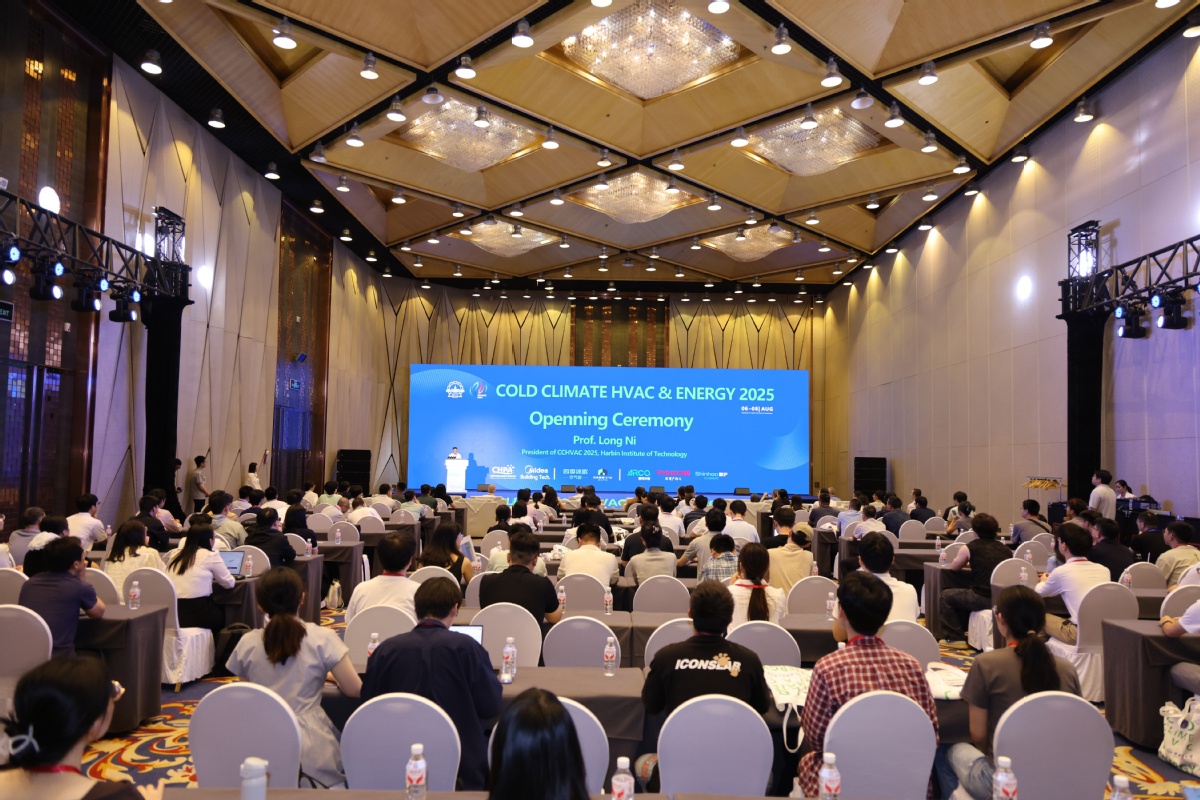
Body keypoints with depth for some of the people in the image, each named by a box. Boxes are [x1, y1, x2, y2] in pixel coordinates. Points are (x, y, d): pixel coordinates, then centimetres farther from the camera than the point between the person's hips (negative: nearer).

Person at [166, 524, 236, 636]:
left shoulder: (175, 556, 13)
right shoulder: (210, 556, -2)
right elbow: (229, 583, 6)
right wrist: (213, 577, 25)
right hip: (197, 614, -5)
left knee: (216, 609, 29)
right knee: (223, 613, 25)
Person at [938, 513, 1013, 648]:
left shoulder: (970, 547, 1)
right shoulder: (1005, 549, 11)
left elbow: (954, 567, 15)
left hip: (982, 599, -6)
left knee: (945, 596, 18)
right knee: (965, 595, 35)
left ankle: (955, 638, 15)